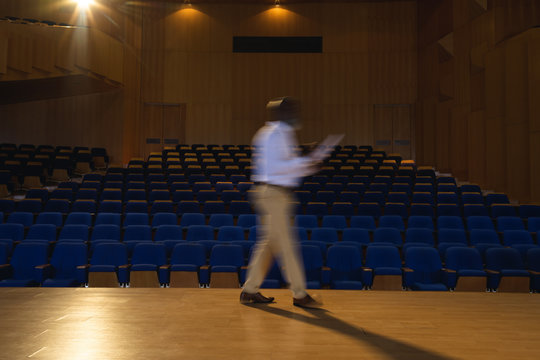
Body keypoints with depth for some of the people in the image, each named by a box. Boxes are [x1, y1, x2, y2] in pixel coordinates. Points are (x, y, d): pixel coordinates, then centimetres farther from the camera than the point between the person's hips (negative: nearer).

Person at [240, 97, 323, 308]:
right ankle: (299, 294, 5)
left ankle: (250, 291, 19)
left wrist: (306, 167, 10)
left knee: (269, 243, 12)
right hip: (273, 193, -10)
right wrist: (303, 162, -15)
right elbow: (273, 166, -21)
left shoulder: (283, 134, 20)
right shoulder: (275, 134, -11)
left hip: (276, 194, 10)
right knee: (285, 243, -4)